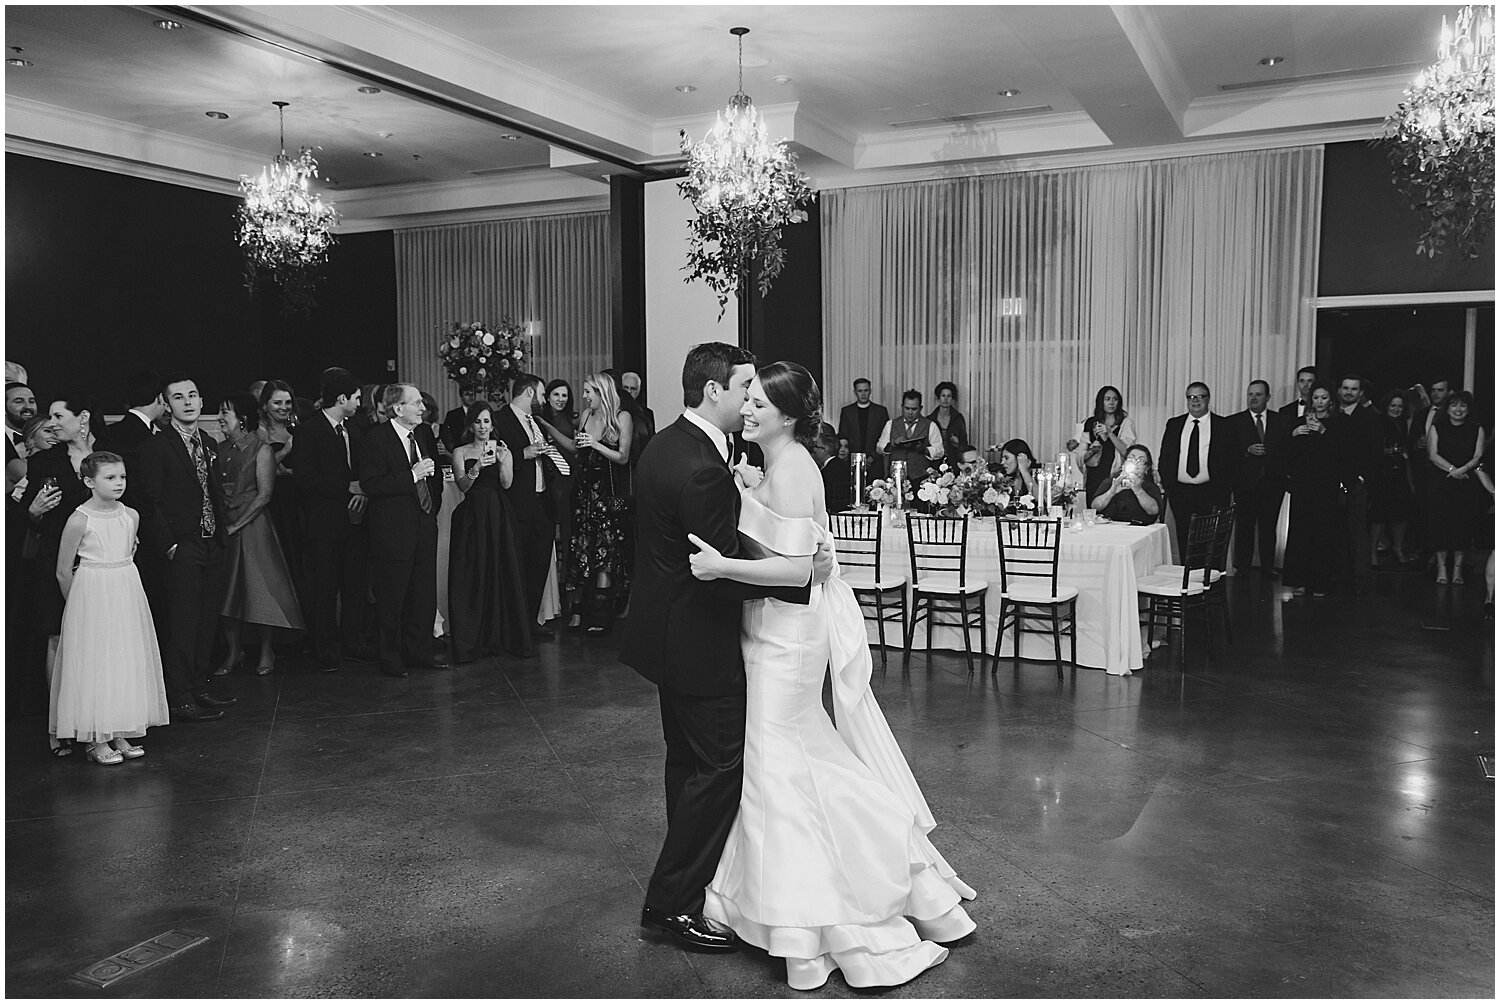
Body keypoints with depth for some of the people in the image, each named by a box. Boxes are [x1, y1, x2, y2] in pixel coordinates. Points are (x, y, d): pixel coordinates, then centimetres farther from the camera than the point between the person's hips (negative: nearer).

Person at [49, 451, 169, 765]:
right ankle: (96, 740, 9)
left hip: (127, 595, 6)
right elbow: (63, 572, -5)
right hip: (92, 598, -5)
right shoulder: (79, 520, -12)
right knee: (94, 663, -1)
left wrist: (120, 587, 17)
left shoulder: (131, 516, 3)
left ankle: (120, 735, 18)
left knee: (128, 661, 8)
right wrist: (79, 605, 3)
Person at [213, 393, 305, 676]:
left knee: (262, 587, -2)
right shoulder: (221, 450, 10)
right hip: (223, 528, 5)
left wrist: (236, 525, -14)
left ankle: (266, 652, 11)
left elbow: (264, 495, -11)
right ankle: (232, 652, 16)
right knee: (229, 590, 7)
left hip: (253, 526, -5)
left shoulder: (261, 450, -6)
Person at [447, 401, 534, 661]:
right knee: (472, 577, -3)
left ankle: (505, 636, 6)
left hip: (499, 516, 1)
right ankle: (472, 641, 1)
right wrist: (476, 468, -24)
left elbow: (506, 483, -3)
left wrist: (502, 461, -20)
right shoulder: (461, 452, 7)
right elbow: (462, 485, -6)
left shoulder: (502, 450, 11)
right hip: (472, 516, -1)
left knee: (504, 573, -2)